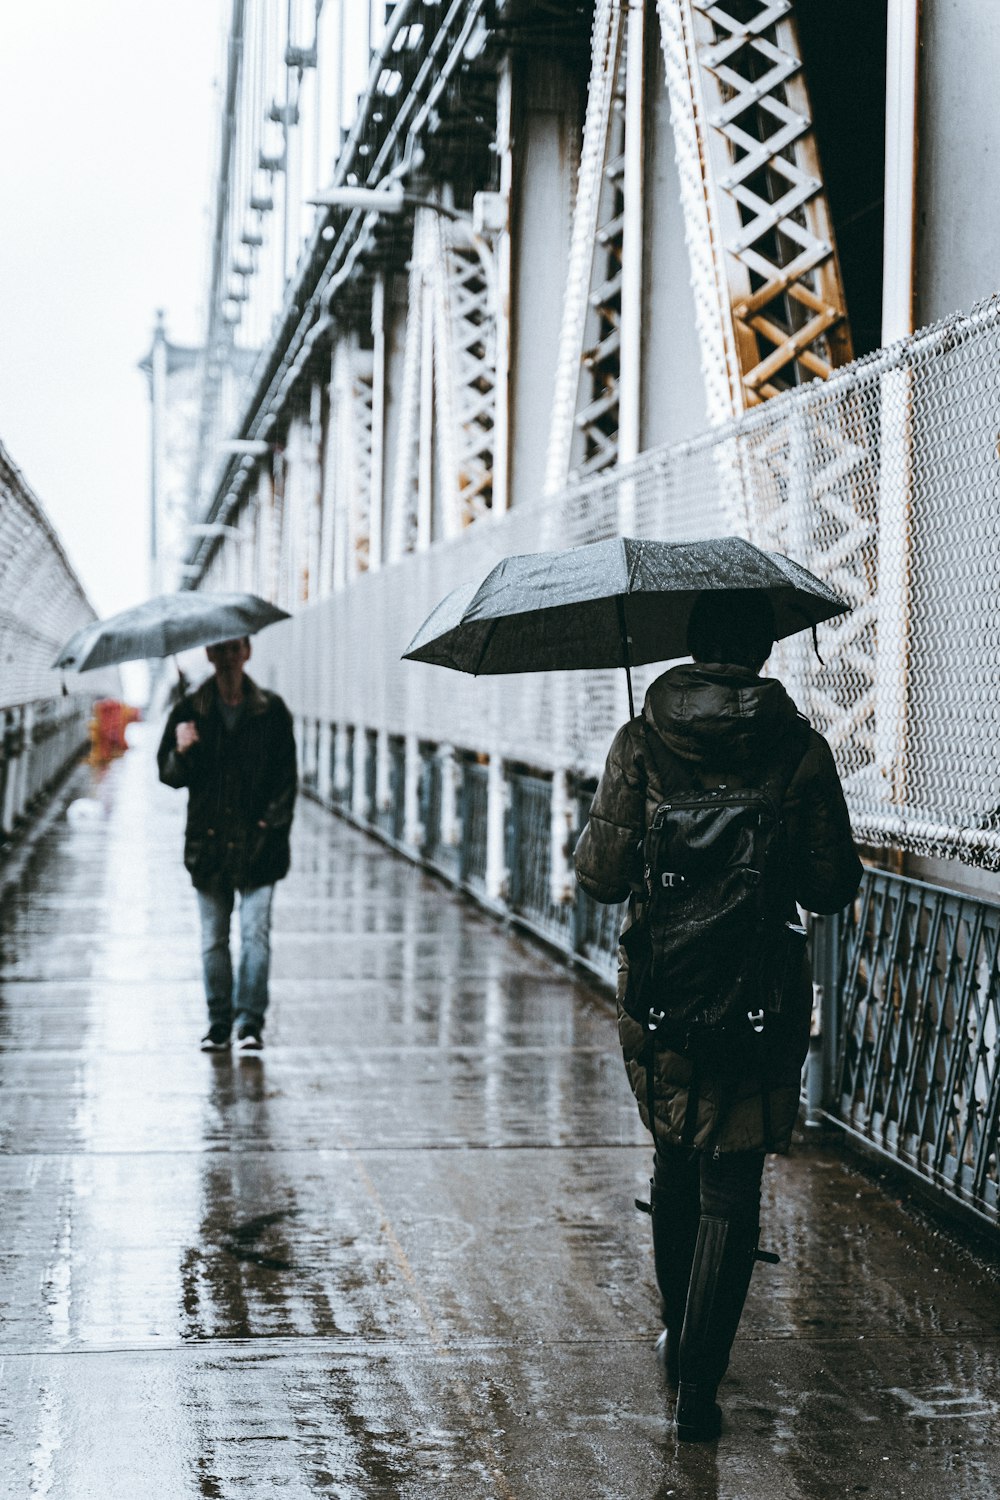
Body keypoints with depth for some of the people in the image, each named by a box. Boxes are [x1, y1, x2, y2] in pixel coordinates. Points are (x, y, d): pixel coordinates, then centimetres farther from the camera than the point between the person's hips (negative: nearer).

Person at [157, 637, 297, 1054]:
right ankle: (219, 1023, 13)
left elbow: (287, 774, 6)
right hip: (208, 841, 1)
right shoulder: (190, 710, 6)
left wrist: (273, 820, -6)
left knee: (256, 933, -9)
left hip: (257, 843, -1)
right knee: (213, 938, 6)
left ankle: (250, 1020, -6)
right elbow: (168, 774, 5)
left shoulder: (271, 710, 4)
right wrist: (181, 753, -16)